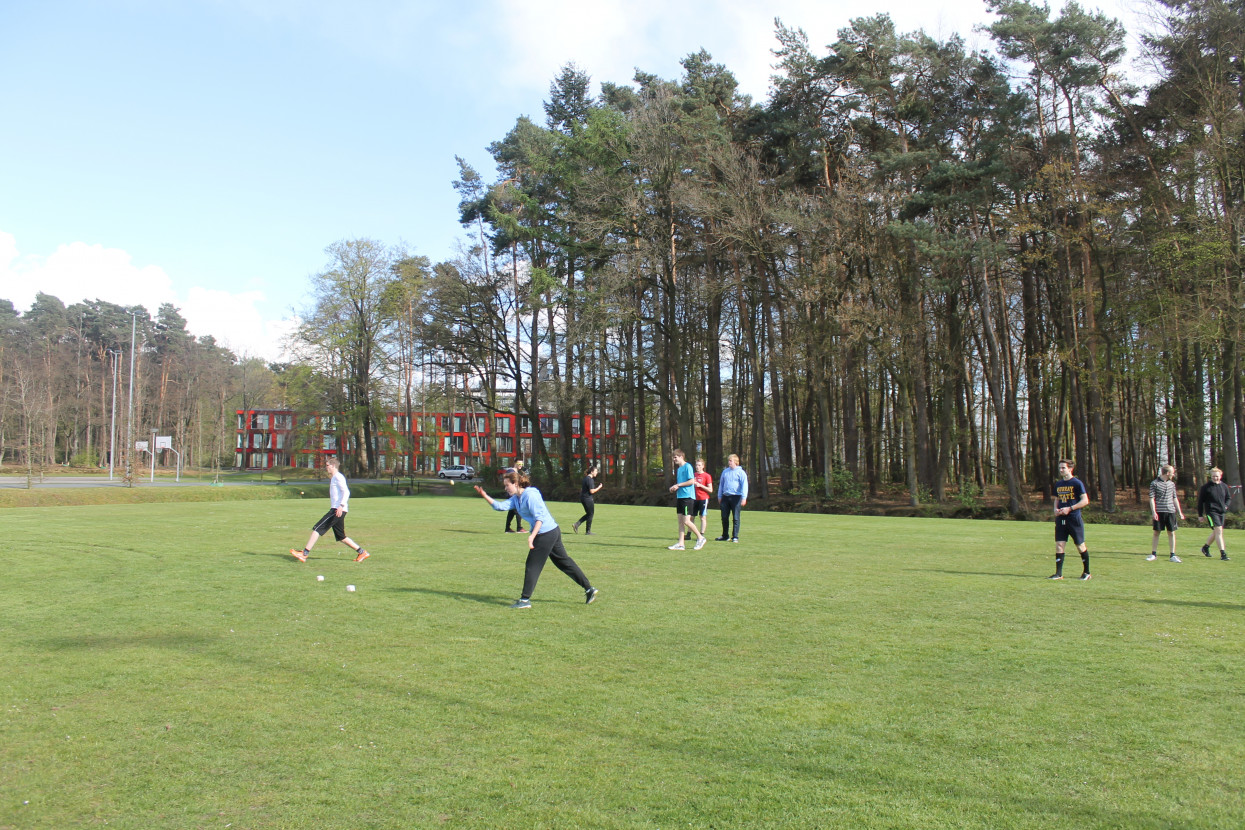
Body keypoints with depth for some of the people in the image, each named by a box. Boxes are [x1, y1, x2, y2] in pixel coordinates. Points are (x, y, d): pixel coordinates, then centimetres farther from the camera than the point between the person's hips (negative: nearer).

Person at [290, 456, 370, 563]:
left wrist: (341, 505, -28)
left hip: (338, 510, -10)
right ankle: (362, 552, 15)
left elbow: (346, 492, -18)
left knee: (317, 528, -10)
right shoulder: (333, 478, 21)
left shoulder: (338, 477, -8)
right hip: (336, 510, 10)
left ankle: (304, 553, -9)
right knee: (341, 537, 12)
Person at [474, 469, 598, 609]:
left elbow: (540, 517, -22)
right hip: (553, 532, 10)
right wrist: (485, 495, -2)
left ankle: (525, 600, 5)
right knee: (565, 562, 14)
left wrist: (532, 536, -29)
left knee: (532, 566, -2)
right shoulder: (516, 498, 13)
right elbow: (500, 506, 5)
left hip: (546, 533, -10)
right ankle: (589, 588, 18)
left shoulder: (530, 495, -16)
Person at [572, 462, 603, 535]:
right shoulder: (590, 479, -17)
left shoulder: (585, 478, 13)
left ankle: (576, 524, 8)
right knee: (590, 514, 3)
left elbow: (581, 489, 19)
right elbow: (592, 491, -21)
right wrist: (599, 487, -11)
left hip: (583, 498, 9)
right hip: (588, 499, -9)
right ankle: (588, 531, 10)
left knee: (588, 514, 18)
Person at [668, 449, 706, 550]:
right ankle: (680, 544, 7)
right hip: (680, 496, 9)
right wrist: (674, 487, 7)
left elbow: (692, 481, -17)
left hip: (687, 497, -9)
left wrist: (678, 485, -13)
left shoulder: (687, 466, -9)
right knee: (680, 521, 6)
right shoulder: (679, 468, 17)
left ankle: (700, 538, 6)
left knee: (686, 521, -10)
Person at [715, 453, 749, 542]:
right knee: (724, 517, 7)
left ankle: (735, 536, 4)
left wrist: (744, 497, -15)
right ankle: (725, 536, 17)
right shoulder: (725, 471, 14)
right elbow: (721, 484, 21)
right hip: (725, 497, 5)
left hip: (736, 497, -5)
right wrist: (719, 496, 17)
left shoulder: (741, 472, -1)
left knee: (736, 518, -1)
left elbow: (744, 485, -6)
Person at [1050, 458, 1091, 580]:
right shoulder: (1058, 484, 12)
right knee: (1059, 545, -2)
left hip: (1074, 519, -5)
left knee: (1080, 546, 4)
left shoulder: (1077, 483, -7)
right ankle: (1058, 573, -1)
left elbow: (1085, 501, -10)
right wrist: (1056, 509, 3)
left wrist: (1070, 509, -17)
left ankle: (1087, 572, 19)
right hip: (1061, 519, 5)